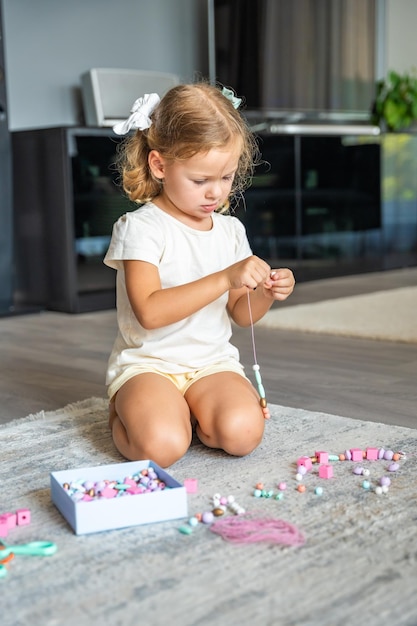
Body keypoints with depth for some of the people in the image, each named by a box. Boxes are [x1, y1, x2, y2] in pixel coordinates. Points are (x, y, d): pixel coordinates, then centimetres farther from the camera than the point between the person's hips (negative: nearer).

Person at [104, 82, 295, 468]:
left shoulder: (231, 229, 8)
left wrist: (266, 294, -10)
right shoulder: (140, 227, -11)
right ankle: (126, 413, 4)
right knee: (161, 447, -29)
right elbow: (149, 312, -23)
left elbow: (241, 314, 14)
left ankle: (190, 412, 6)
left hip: (213, 361, 4)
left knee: (243, 433, -25)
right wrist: (224, 279, -28)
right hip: (148, 363, -4)